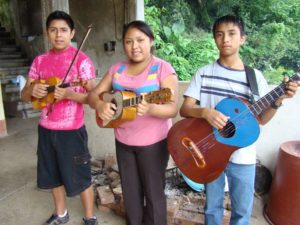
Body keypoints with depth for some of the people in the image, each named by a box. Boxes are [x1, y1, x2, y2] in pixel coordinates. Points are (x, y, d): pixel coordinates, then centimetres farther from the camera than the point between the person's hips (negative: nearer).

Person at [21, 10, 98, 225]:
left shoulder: (81, 60, -10)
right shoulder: (40, 61, 6)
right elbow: (24, 95, 10)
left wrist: (70, 94, -29)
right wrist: (32, 90, -13)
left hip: (72, 130, -5)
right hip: (46, 129, 6)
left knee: (79, 177, 7)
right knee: (52, 175, 20)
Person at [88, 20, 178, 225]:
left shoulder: (163, 68, -12)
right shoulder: (117, 68, 4)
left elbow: (173, 108, -21)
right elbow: (94, 94, 4)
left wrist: (150, 108, -42)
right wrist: (100, 105, -19)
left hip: (153, 142, -5)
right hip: (123, 141, 5)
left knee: (153, 192, 12)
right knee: (130, 191, 21)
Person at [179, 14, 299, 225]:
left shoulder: (255, 76, -2)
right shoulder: (204, 73, -4)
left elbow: (261, 119, 0)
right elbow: (185, 109, -9)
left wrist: (277, 101, -17)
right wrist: (205, 112, -27)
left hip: (242, 156, 1)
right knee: (212, 207, 18)